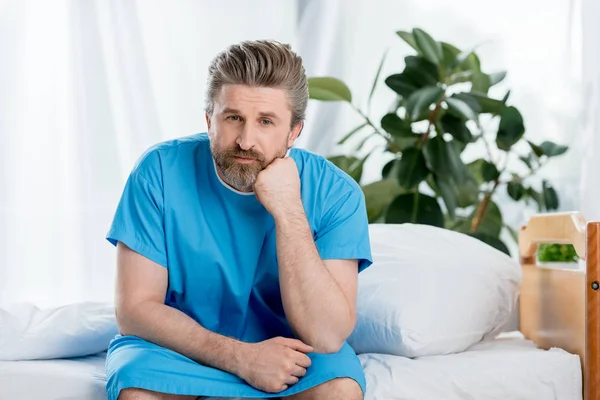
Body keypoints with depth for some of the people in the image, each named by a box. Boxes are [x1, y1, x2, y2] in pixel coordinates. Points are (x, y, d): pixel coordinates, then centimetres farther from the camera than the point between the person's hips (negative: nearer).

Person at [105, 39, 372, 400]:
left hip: (289, 349, 1)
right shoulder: (161, 171, -15)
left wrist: (289, 211, -30)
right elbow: (135, 308, -15)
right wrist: (241, 357, -26)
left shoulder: (334, 192, -16)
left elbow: (325, 337, -24)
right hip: (180, 345, 0)